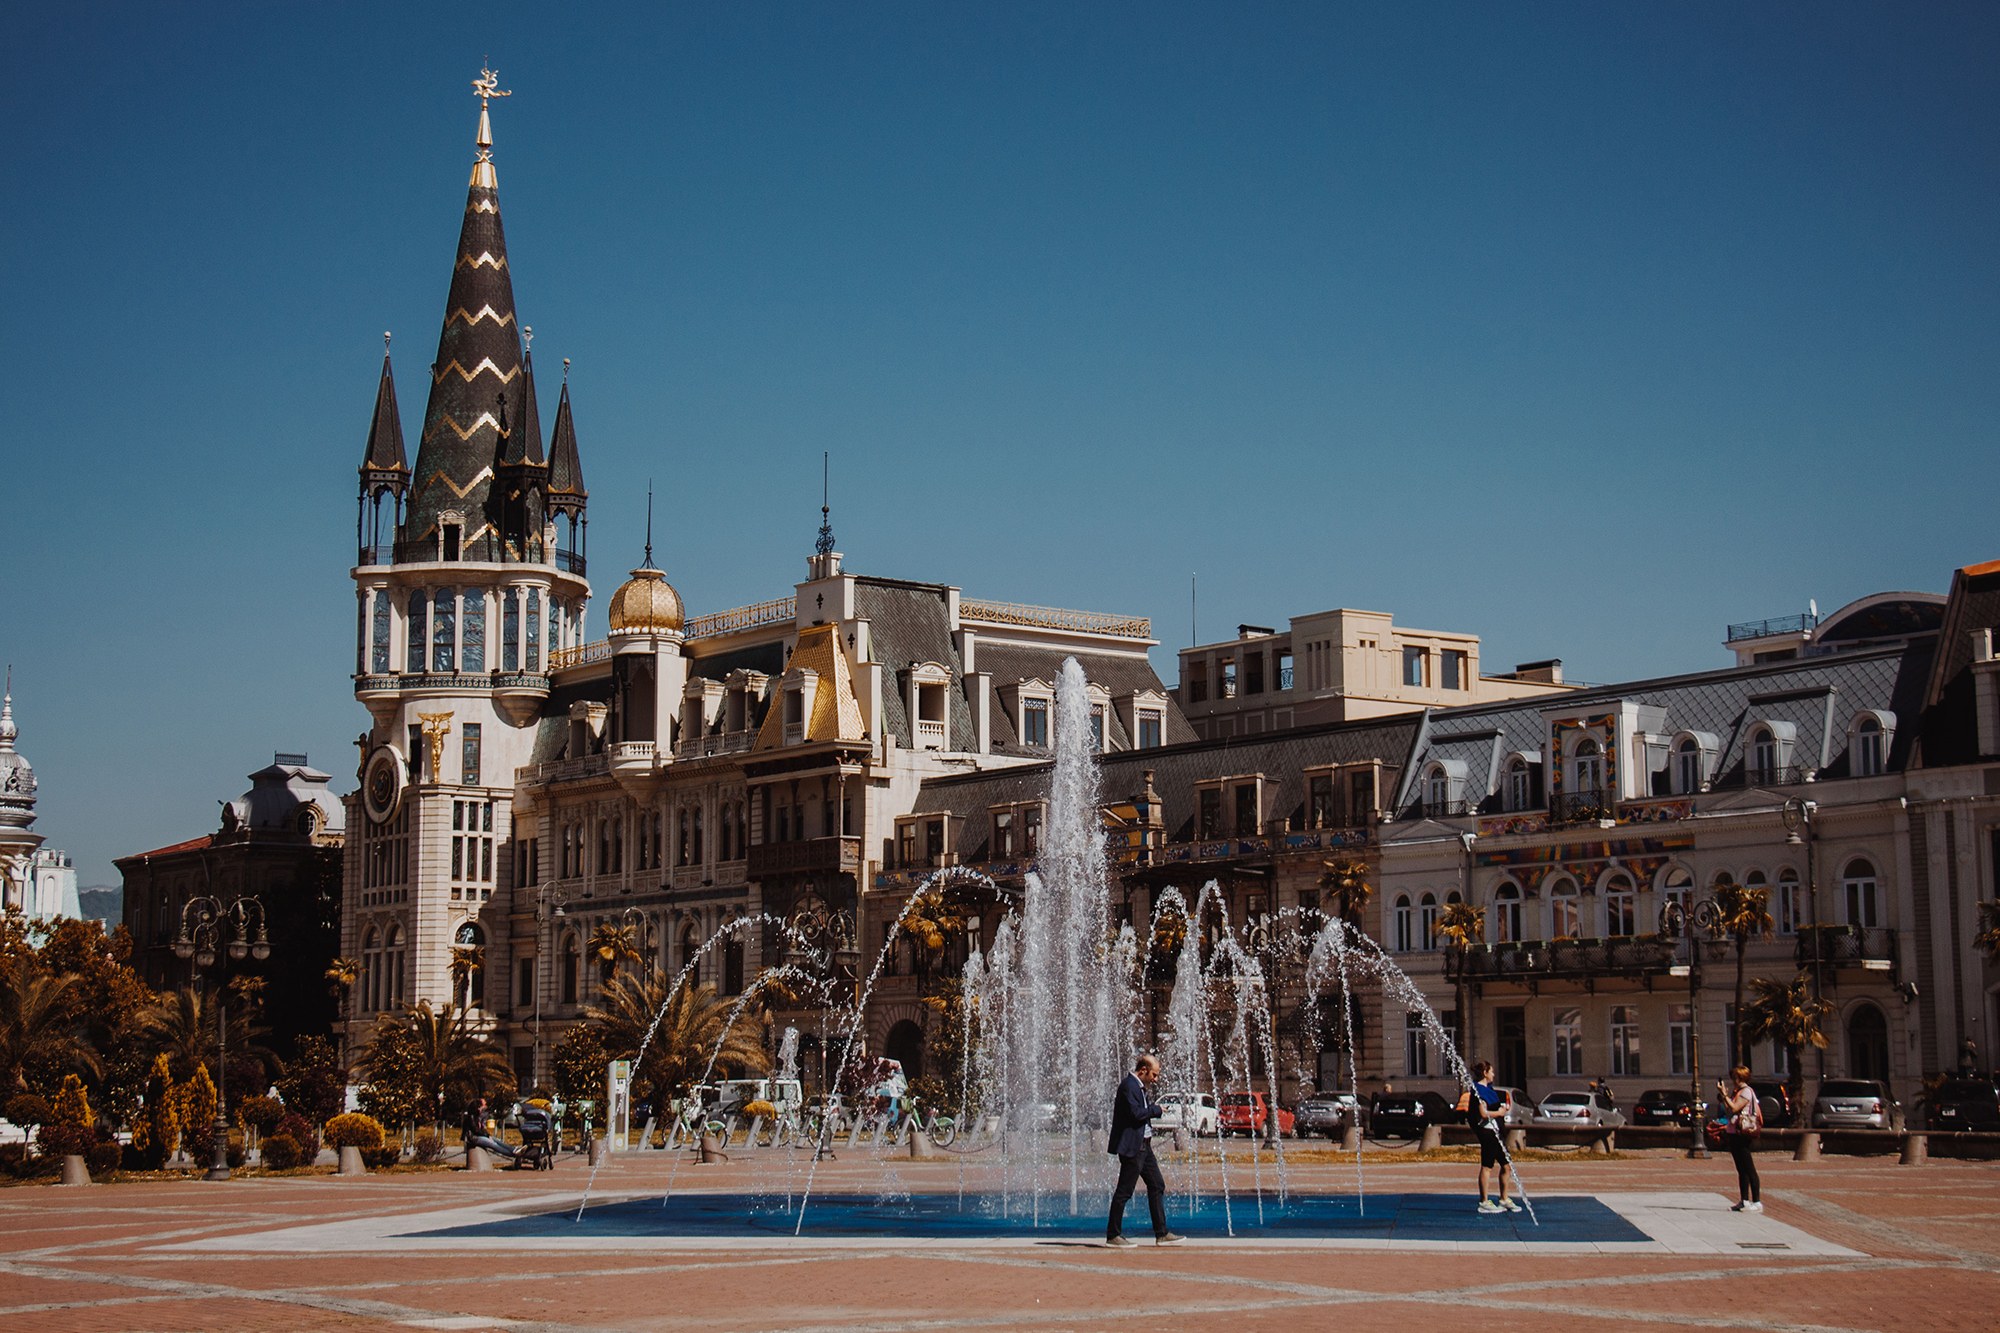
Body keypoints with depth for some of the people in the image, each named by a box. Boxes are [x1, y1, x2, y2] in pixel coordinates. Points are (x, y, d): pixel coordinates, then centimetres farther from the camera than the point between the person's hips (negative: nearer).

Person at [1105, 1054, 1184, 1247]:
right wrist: (1156, 1110, -10)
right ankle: (1113, 1235, 2)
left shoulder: (1139, 1086, 16)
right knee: (1124, 1191, -5)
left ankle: (1161, 1234, 13)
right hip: (1131, 1146, -11)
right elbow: (1135, 1113, -23)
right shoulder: (1128, 1085, -15)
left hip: (1143, 1146, 11)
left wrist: (1151, 1106, 2)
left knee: (1157, 1186, 10)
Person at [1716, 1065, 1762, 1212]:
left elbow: (1734, 1108, -21)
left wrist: (1724, 1094, -15)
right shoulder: (1736, 1091, 18)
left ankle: (1757, 1202, -8)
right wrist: (1723, 1098, 8)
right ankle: (1744, 1201, 17)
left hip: (1742, 1135, -10)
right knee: (1741, 1169, 12)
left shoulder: (1747, 1091, -10)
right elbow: (1729, 1111, 16)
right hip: (1733, 1134, 10)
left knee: (1749, 1169, -9)